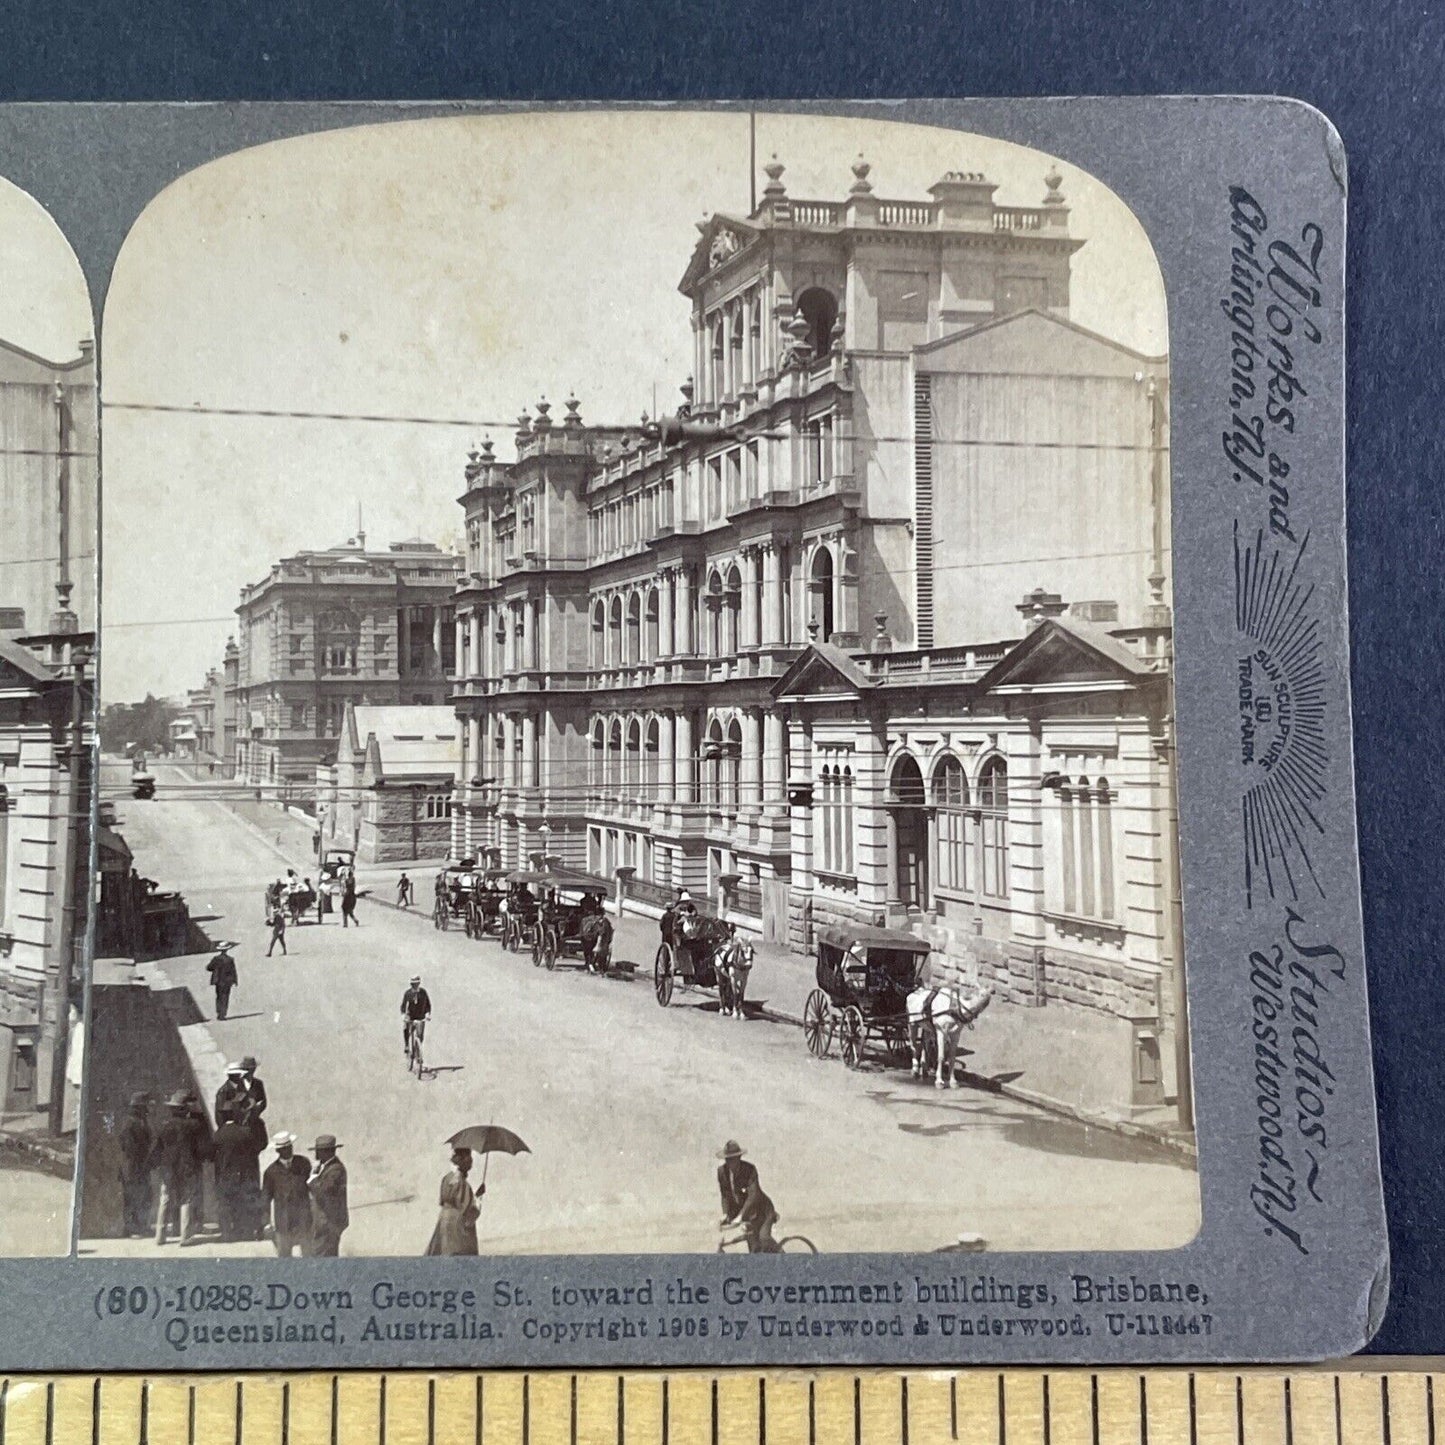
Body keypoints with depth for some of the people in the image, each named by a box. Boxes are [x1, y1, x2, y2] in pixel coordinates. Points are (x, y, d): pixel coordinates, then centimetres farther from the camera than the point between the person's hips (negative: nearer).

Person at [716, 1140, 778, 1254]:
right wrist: (726, 1214, -10)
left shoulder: (750, 1169, -22)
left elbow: (753, 1195, -29)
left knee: (764, 1237, -27)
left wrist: (741, 1216, -36)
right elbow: (725, 1195, 3)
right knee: (754, 1249, -1)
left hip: (762, 1210, -5)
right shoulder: (721, 1171, -7)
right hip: (747, 1213, 5)